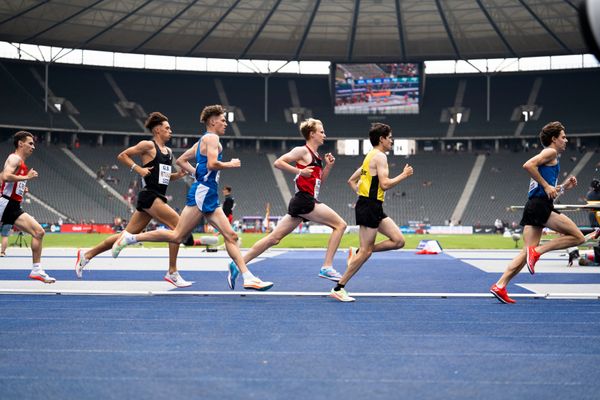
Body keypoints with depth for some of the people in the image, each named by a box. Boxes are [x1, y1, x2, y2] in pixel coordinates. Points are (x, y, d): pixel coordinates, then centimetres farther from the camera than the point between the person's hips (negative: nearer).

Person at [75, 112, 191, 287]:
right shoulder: (148, 145, -5)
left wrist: (178, 174, 7)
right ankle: (172, 273, -11)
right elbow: (122, 156, -3)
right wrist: (138, 169, -13)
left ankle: (86, 255, 19)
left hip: (158, 198, 8)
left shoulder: (168, 151, 17)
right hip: (149, 195, -8)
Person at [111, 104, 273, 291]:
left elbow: (180, 160, 25)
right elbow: (212, 164, -21)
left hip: (209, 198, 10)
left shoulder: (202, 141, 22)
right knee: (177, 236, -10)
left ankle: (248, 278, -1)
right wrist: (231, 164, -5)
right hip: (202, 193, -10)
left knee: (230, 236, 3)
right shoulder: (212, 138, -6)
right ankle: (130, 237, -2)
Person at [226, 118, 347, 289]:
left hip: (304, 202, 9)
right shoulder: (302, 151, -6)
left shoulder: (316, 156, 21)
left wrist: (328, 166, 12)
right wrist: (300, 171, -16)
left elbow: (319, 181, 26)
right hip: (304, 200, -9)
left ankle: (237, 264, 6)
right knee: (340, 224, -8)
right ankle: (326, 267, -9)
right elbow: (278, 162, -13)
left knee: (274, 238, 6)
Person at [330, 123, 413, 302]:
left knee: (399, 241, 4)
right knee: (366, 251, -6)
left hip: (374, 207, 10)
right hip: (369, 207, -10)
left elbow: (351, 181, 24)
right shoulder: (380, 156, -10)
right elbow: (385, 184, -20)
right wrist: (404, 175, -9)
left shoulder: (370, 156, 19)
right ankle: (339, 288, -1)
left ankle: (358, 253, 8)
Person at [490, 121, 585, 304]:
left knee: (527, 252, 3)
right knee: (578, 237, -6)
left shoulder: (550, 157, 29)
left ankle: (500, 286, -4)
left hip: (533, 207, 9)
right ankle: (537, 251, -12)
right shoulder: (551, 152, 0)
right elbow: (528, 165, -18)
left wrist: (563, 187, 20)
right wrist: (546, 186, -15)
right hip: (541, 206, -9)